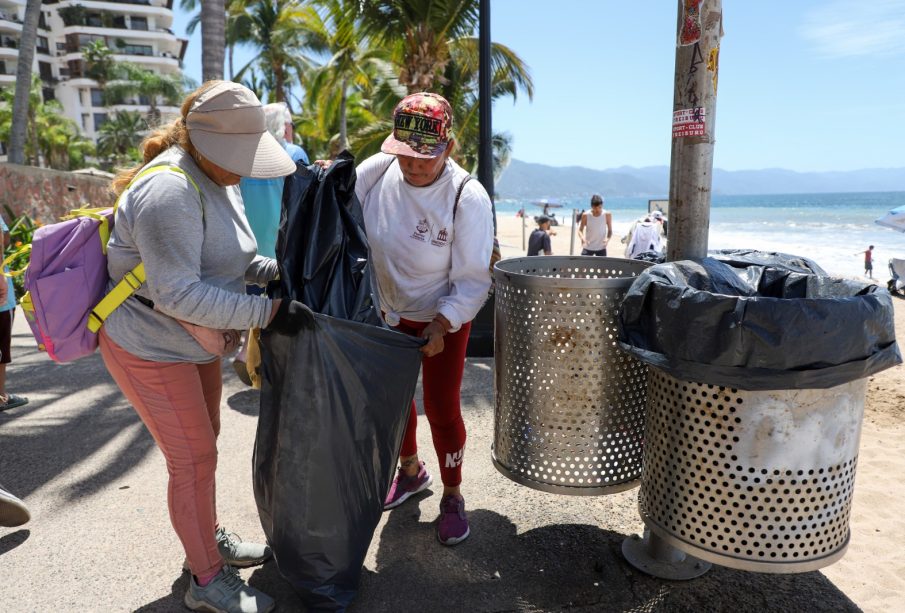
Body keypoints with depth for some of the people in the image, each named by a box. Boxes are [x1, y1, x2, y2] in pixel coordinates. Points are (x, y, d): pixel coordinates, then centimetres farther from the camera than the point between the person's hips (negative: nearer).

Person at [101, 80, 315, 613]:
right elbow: (178, 294, -32)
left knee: (202, 445, 21)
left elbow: (231, 260, 11)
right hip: (150, 347, -9)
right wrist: (269, 312, -33)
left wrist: (278, 271, -8)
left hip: (193, 340, 9)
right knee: (194, 460, 1)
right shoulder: (170, 190, -28)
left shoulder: (219, 179, 3)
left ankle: (208, 539, 42)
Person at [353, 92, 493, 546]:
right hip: (389, 313, 5)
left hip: (443, 319, -4)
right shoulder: (379, 169, -15)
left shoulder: (468, 197, -26)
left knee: (441, 410, 0)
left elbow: (473, 280, -21)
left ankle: (452, 495, 27)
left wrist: (440, 325, -32)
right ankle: (411, 471, 45)